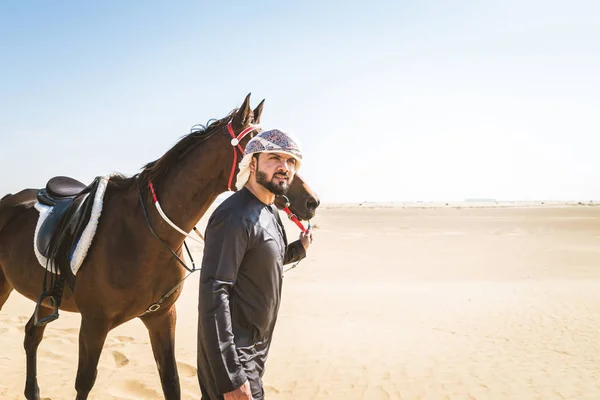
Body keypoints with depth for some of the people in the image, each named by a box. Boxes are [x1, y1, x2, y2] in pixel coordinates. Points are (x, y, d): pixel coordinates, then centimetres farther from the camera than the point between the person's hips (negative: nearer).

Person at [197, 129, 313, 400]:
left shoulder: (271, 211, 8)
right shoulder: (234, 217, -22)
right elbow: (213, 294, -28)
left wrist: (299, 249, 11)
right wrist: (230, 377, -31)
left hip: (256, 349, 9)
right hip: (234, 354, -9)